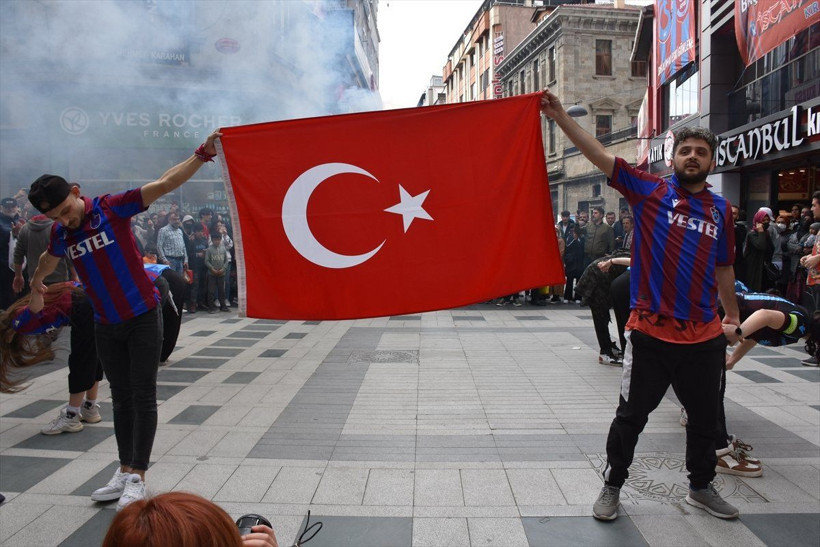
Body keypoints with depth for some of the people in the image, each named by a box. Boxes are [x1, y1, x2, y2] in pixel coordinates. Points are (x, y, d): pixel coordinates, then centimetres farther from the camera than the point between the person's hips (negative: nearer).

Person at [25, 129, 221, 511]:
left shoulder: (112, 208, -13)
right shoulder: (60, 232, 2)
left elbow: (164, 184, -20)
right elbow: (49, 259, 26)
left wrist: (203, 154, -29)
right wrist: (36, 286, 44)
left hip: (143, 317, -5)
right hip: (106, 326, 5)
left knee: (142, 398, -1)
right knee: (121, 399, 12)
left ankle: (137, 477, 7)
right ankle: (125, 472, 22)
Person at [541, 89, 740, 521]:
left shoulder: (721, 209, 8)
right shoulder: (650, 191, -2)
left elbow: (723, 268, 19)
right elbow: (599, 155, -11)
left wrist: (732, 314, 24)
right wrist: (560, 116, -18)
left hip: (704, 336, 4)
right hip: (651, 332, -4)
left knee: (705, 417, 18)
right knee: (631, 416, 7)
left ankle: (701, 488, 41)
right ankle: (612, 486, 26)